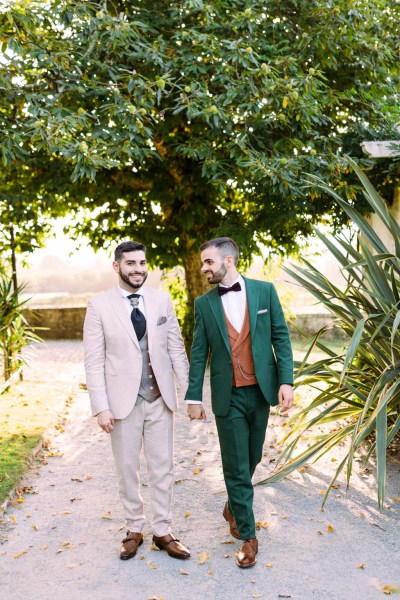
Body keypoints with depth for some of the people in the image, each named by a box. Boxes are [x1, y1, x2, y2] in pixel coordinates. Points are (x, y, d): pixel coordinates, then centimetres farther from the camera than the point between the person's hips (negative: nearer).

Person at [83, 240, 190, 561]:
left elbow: (176, 348, 4)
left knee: (163, 468, 10)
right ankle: (134, 529, 30)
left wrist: (190, 390, 1)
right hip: (123, 401, -2)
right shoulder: (99, 306, -6)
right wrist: (101, 407, -11)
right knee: (127, 469, 12)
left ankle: (163, 531, 25)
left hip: (160, 399, 2)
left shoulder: (162, 300, 1)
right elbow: (94, 362, -6)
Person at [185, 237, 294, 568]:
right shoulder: (204, 303, 1)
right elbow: (199, 353, 3)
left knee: (252, 458, 15)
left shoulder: (264, 291, 0)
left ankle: (234, 506, 41)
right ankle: (247, 535, 18)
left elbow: (281, 337, 0)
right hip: (228, 396, -1)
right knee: (236, 466, 3)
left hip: (261, 391, 1)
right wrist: (194, 397, 0)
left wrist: (286, 380, -8)